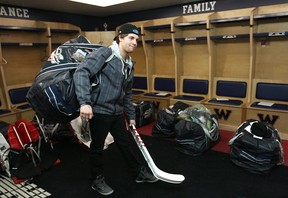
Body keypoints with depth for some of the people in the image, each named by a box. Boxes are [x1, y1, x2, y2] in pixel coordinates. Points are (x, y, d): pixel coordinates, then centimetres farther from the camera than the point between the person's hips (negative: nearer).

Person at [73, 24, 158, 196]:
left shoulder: (129, 64, 12)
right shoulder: (105, 53, -12)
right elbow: (81, 73, -22)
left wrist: (131, 115, 22)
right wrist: (85, 102, -31)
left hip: (117, 112, 7)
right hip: (99, 111, -7)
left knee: (125, 143, 19)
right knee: (97, 147, 10)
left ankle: (140, 173, 36)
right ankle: (98, 180, 31)